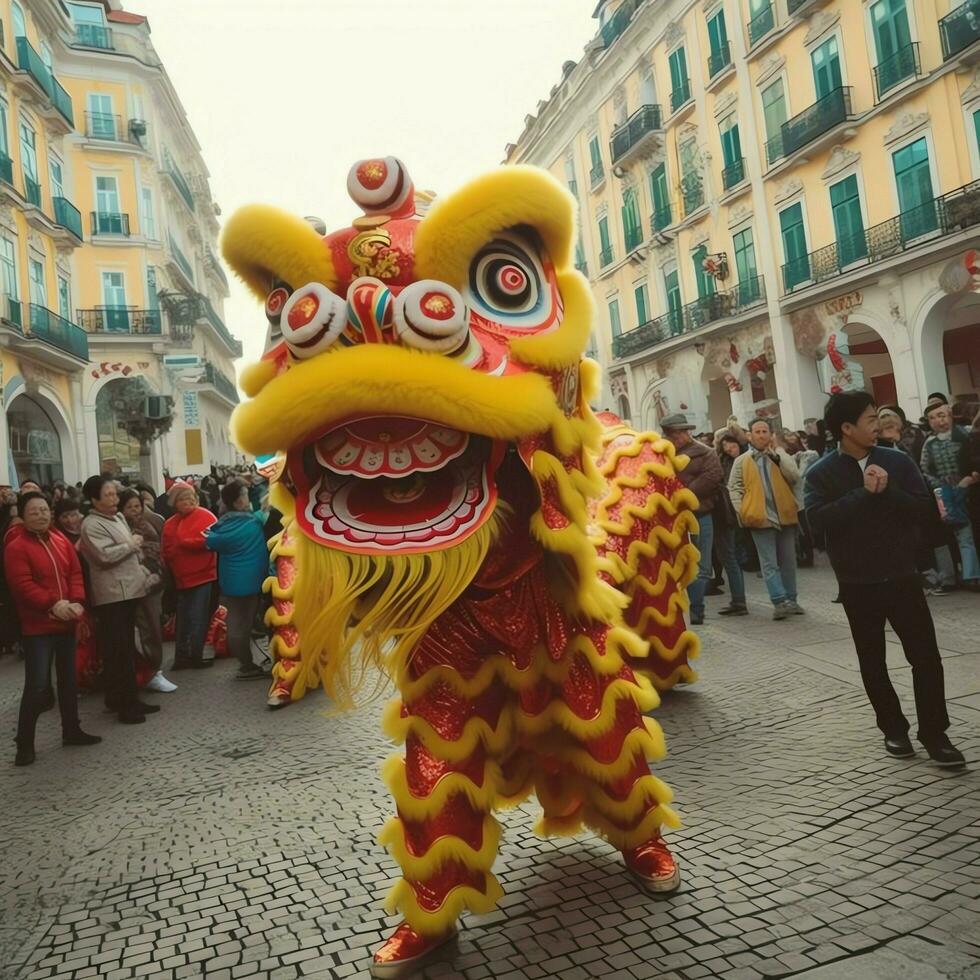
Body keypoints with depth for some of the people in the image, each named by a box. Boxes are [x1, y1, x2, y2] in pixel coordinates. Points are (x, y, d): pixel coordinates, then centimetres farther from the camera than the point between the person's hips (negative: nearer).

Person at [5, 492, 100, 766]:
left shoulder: (62, 541, 8)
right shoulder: (16, 548, -10)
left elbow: (75, 573, 4)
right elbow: (23, 586, -18)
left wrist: (77, 602, -13)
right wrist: (53, 604, -26)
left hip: (66, 623, 7)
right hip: (37, 627, -6)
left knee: (68, 679, 16)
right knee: (37, 684, -7)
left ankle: (71, 730, 28)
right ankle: (25, 743, 4)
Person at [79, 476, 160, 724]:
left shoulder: (118, 517, 16)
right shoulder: (92, 525, -12)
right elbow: (105, 556, -25)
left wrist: (144, 573, 17)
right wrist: (131, 545, -12)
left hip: (128, 589, 9)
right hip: (112, 594, -9)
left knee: (128, 647, 15)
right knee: (116, 651, -5)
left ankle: (130, 698, 24)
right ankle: (121, 704, 2)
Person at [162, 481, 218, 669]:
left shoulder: (205, 516, -5)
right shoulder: (170, 524, 10)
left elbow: (210, 540, -16)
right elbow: (167, 552, 8)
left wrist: (182, 543, -11)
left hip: (202, 575, -5)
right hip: (181, 578, 5)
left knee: (197, 618, -2)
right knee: (183, 619, 12)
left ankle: (195, 656, 8)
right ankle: (182, 656, 21)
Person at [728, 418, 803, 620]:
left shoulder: (781, 454, 8)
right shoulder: (741, 461, 4)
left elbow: (795, 477, -6)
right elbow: (734, 488, 2)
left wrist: (777, 457, -11)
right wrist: (742, 512, -9)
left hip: (785, 516, 2)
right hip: (761, 518, -2)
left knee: (788, 562, 10)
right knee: (770, 563, -6)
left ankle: (790, 600, 19)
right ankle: (780, 602, -8)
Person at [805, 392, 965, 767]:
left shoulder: (897, 460, 0)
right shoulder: (821, 473, -6)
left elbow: (924, 507, -6)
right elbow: (818, 517, -22)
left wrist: (887, 490, -21)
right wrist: (865, 493, -23)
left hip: (902, 577, 1)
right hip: (857, 584, -1)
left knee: (925, 656, 2)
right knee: (872, 661, 10)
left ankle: (934, 733, 15)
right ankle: (893, 729, 26)